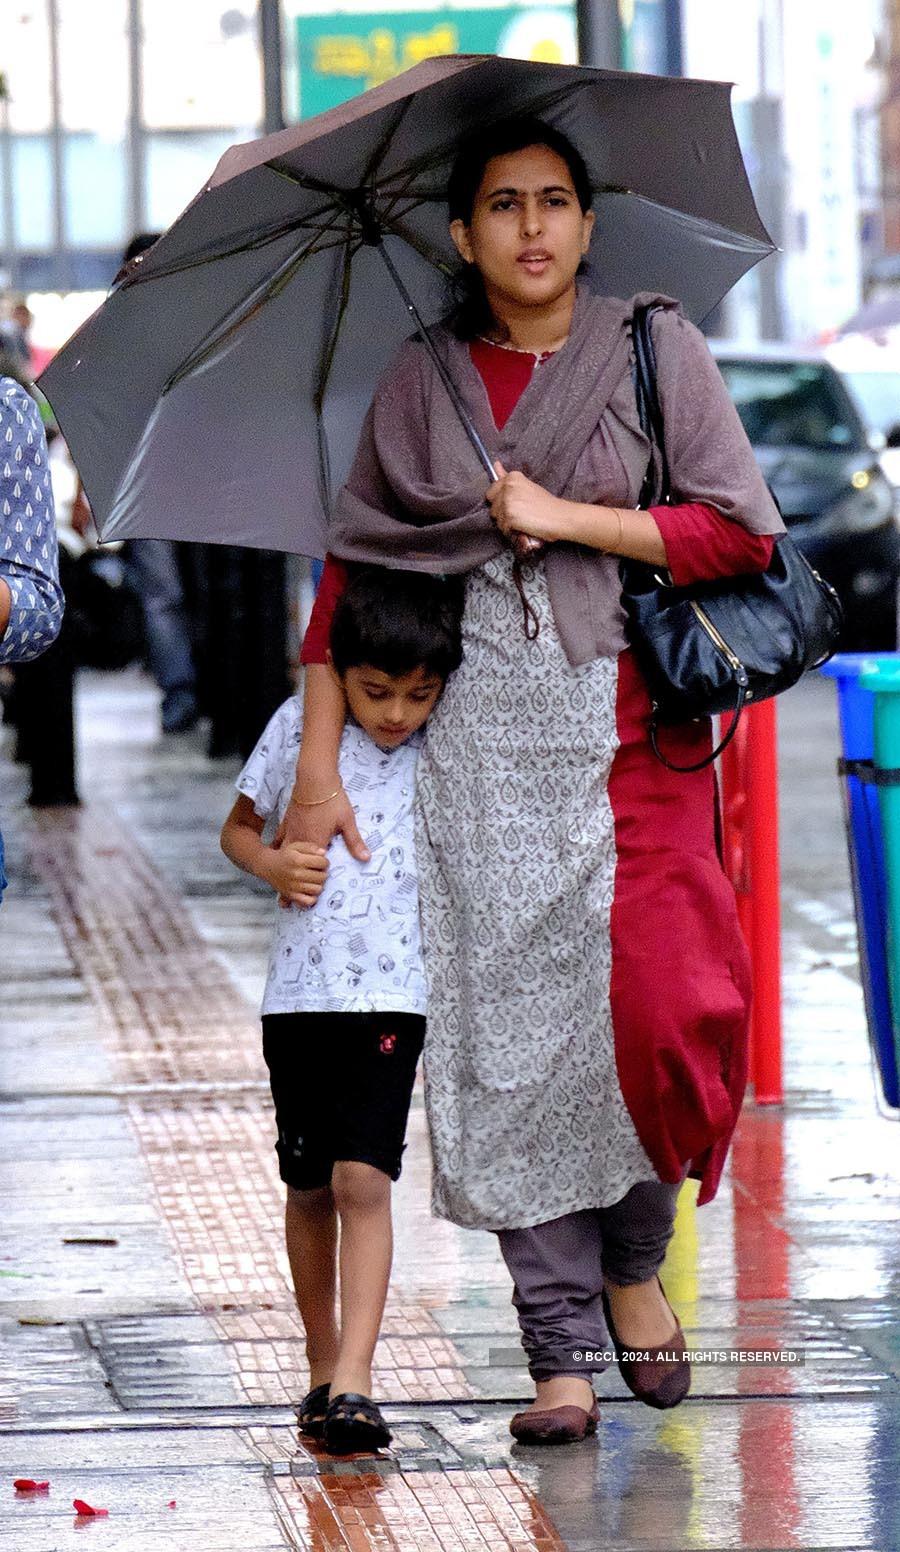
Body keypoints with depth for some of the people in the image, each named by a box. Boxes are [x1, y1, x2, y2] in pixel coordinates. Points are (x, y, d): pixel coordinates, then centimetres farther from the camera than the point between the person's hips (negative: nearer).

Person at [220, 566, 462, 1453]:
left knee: (363, 1180, -14)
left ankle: (353, 1385, -18)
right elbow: (238, 827, 15)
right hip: (300, 990, 2)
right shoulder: (299, 728, 3)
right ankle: (323, 1365, 27)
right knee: (309, 1189, 10)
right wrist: (273, 865, -7)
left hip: (392, 992, -2)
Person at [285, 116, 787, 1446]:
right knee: (507, 1023, -5)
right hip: (480, 730, 2)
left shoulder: (656, 349, 6)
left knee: (653, 1006, -14)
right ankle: (564, 1347, 0)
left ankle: (635, 1261, 14)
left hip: (630, 723, -1)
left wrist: (568, 518, -8)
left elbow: (744, 532, -1)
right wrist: (318, 763, 4)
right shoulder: (420, 386, 10)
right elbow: (351, 570, 11)